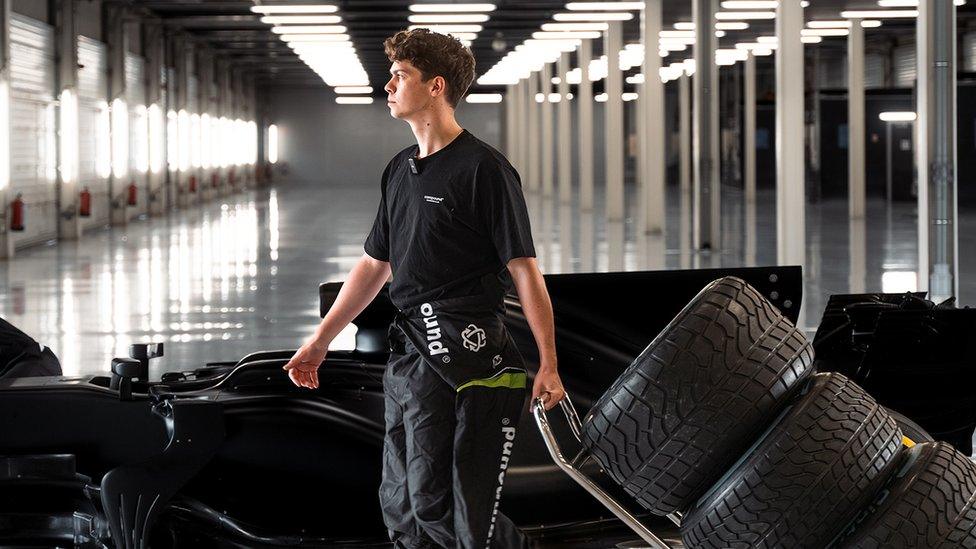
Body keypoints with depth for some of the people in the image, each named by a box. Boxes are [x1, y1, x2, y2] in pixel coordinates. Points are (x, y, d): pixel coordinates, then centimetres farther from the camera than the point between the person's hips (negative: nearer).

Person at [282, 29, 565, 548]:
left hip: (468, 352, -8)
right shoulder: (400, 169, 17)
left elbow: (524, 269, -10)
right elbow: (374, 264, 24)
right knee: (403, 505, 8)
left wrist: (548, 363, -13)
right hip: (408, 350, 8)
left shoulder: (484, 168, -8)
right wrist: (320, 340, 24)